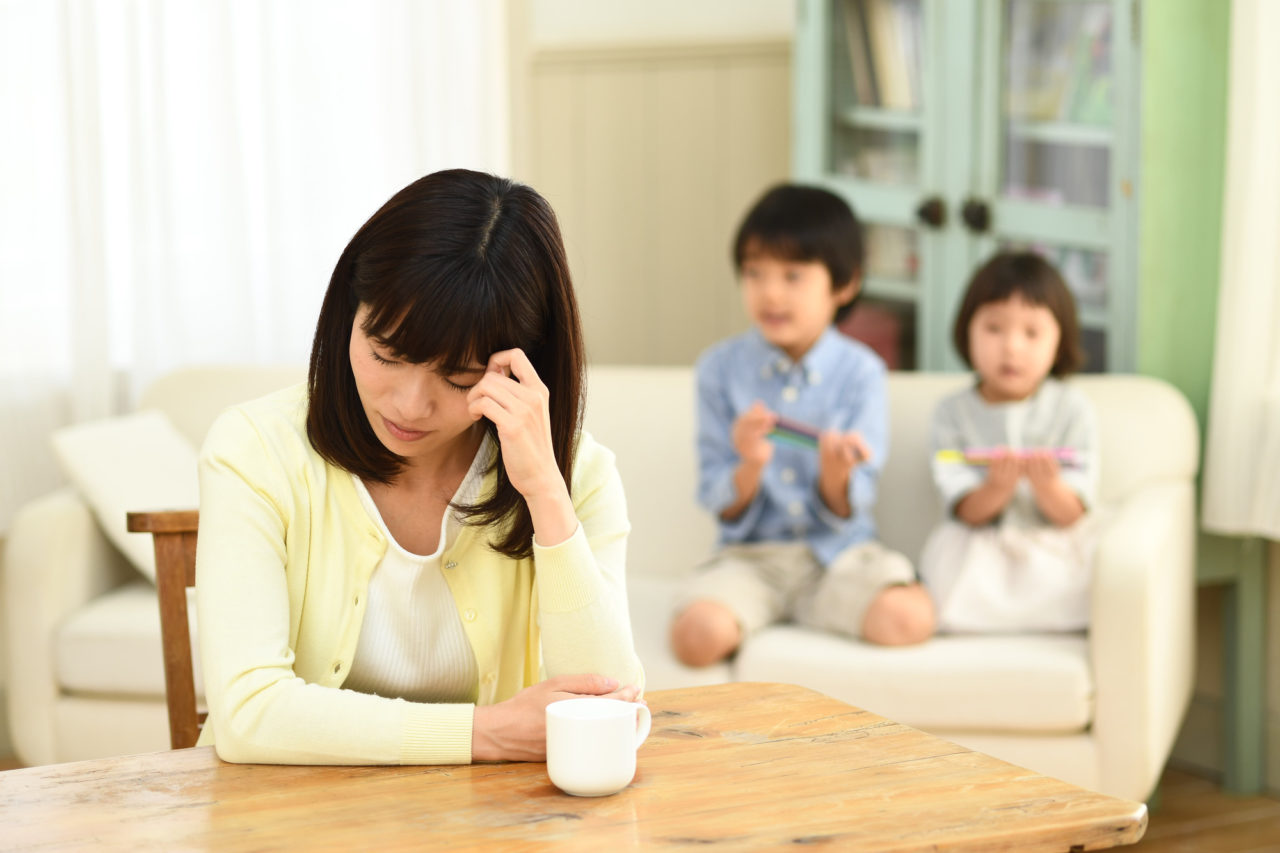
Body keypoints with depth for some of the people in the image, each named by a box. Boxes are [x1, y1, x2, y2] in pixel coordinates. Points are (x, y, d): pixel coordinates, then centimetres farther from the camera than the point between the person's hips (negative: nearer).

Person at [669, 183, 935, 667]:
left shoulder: (859, 372, -3)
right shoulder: (720, 368, -1)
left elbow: (847, 510, -4)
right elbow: (722, 508, -3)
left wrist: (836, 477, -27)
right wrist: (749, 469, -24)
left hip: (837, 550, 1)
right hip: (750, 554, -1)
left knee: (910, 619, -28)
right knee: (697, 634, -31)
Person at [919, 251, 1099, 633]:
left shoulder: (1071, 410, 0)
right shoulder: (953, 412, 1)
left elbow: (1070, 515, -7)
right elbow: (968, 512, -8)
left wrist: (1047, 486, -30)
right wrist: (997, 489, -31)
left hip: (1052, 548, 0)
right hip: (982, 549, 0)